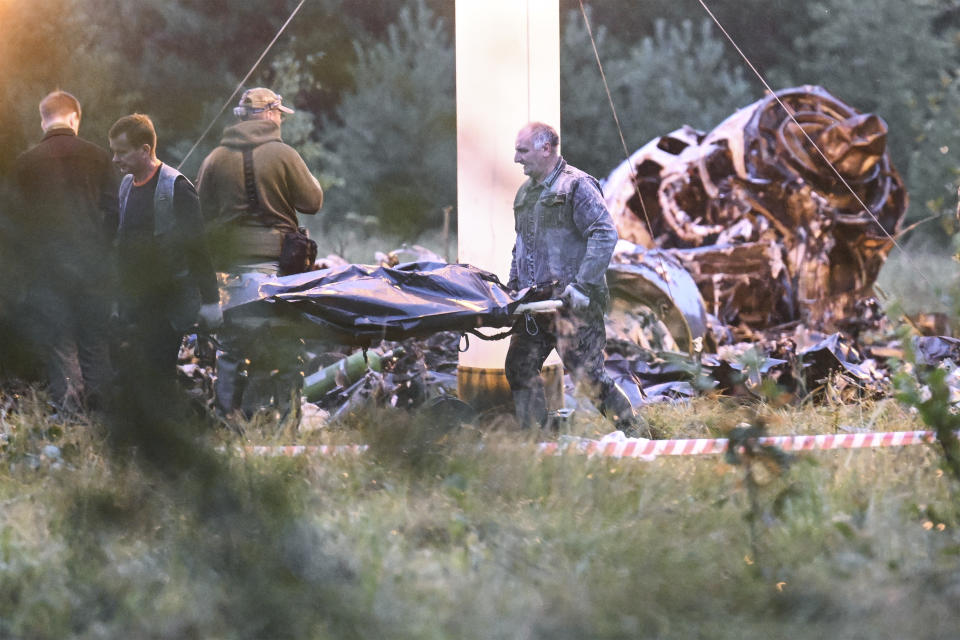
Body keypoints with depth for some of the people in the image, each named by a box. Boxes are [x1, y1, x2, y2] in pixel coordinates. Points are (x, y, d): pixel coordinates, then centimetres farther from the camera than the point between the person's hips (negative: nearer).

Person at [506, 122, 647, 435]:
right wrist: (513, 286, 18)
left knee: (587, 374, -10)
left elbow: (605, 235, -17)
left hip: (573, 303, -8)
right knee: (519, 367, 6)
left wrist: (582, 285, -23)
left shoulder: (576, 185, -8)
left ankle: (636, 434, 1)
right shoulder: (526, 192, 18)